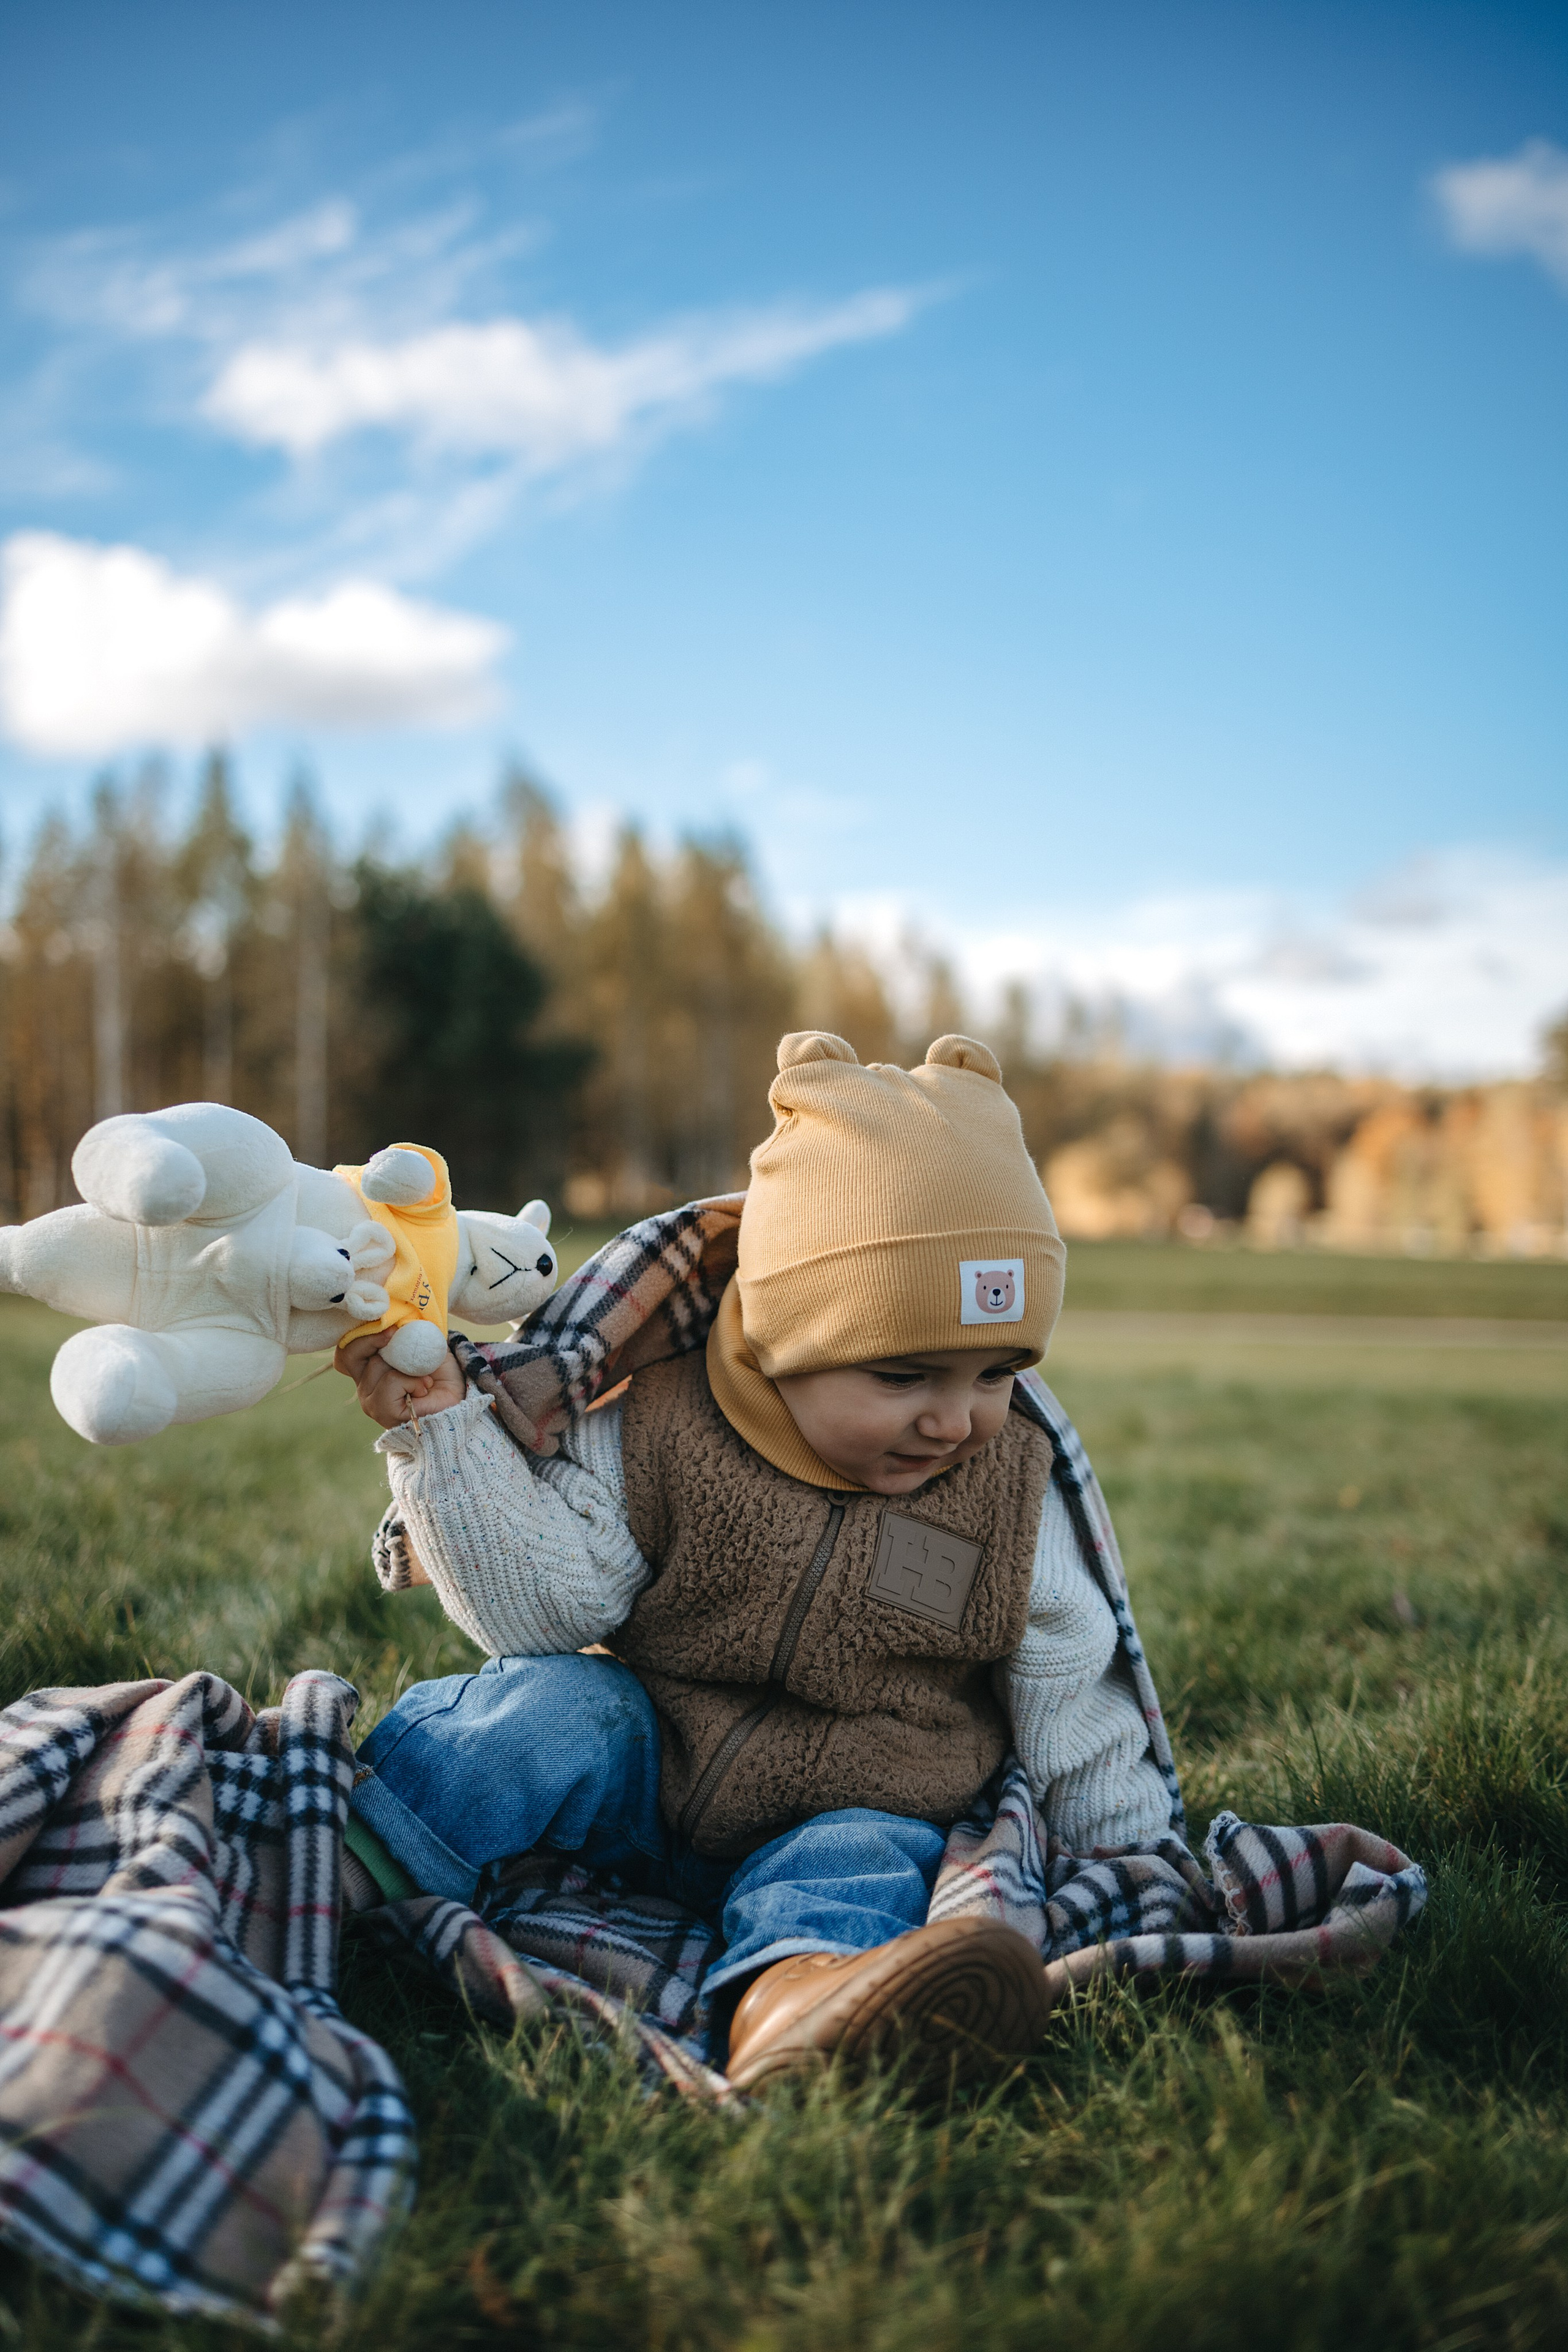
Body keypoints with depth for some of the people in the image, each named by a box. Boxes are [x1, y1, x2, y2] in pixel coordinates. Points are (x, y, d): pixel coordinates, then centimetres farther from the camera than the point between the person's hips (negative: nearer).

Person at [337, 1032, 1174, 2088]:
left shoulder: (1010, 1495, -6)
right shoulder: (653, 1436, -12)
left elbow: (1070, 1704, 4)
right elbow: (540, 1603, -17)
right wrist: (444, 1432, -27)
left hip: (857, 1813, 0)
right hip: (641, 1791, 1)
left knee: (864, 1858, -31)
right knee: (560, 1709, -26)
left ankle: (792, 1999, -60)